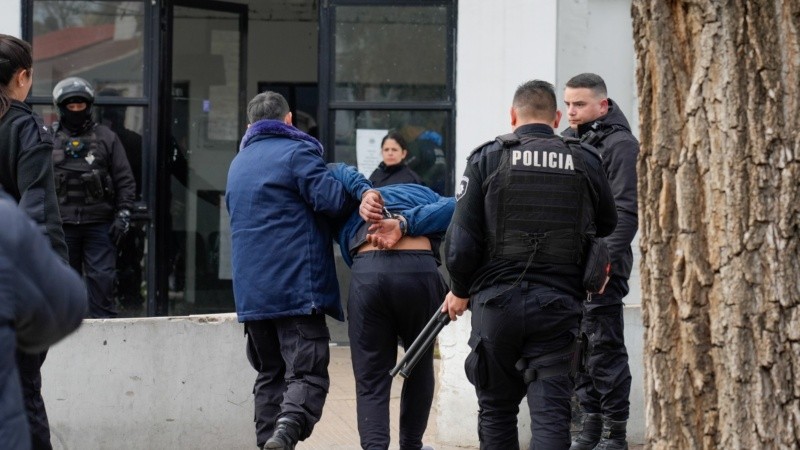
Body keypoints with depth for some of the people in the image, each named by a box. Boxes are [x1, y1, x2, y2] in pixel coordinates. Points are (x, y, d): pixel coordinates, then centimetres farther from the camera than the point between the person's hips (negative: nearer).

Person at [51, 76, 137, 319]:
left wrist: (123, 215, -2)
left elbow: (125, 180, 7)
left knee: (102, 278, -5)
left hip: (99, 223, -1)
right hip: (62, 224, 1)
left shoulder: (106, 138, 8)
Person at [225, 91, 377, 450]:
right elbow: (329, 197, -16)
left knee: (270, 375, 15)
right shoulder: (296, 152, -3)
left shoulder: (237, 165, 22)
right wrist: (363, 192, -1)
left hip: (251, 294, 7)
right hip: (297, 286, -7)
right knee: (307, 372, -11)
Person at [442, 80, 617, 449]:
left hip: (497, 302, 0)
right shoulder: (585, 162, 3)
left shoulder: (487, 158, -2)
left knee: (497, 409, 13)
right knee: (551, 412, -2)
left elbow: (461, 242, -6)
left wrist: (460, 291, 10)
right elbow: (607, 227, 15)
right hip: (558, 305, 0)